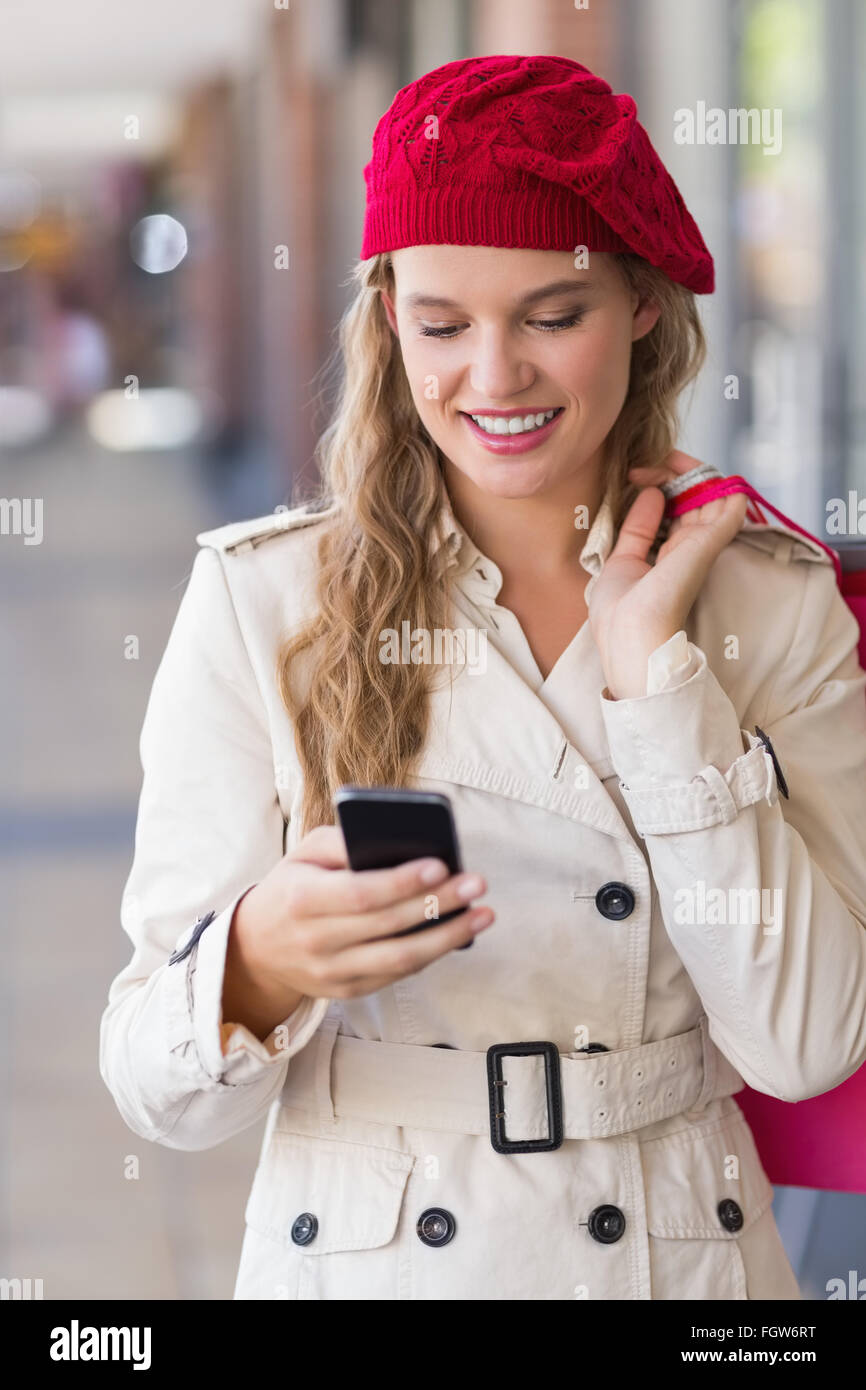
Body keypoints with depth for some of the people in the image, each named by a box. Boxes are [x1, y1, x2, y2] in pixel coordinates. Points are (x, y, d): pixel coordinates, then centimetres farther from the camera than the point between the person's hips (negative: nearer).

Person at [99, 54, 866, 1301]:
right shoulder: (260, 602, -8)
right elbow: (162, 1091, -11)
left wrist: (655, 661, -14)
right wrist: (260, 963, -31)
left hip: (677, 1251, 1)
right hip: (359, 1254, -1)